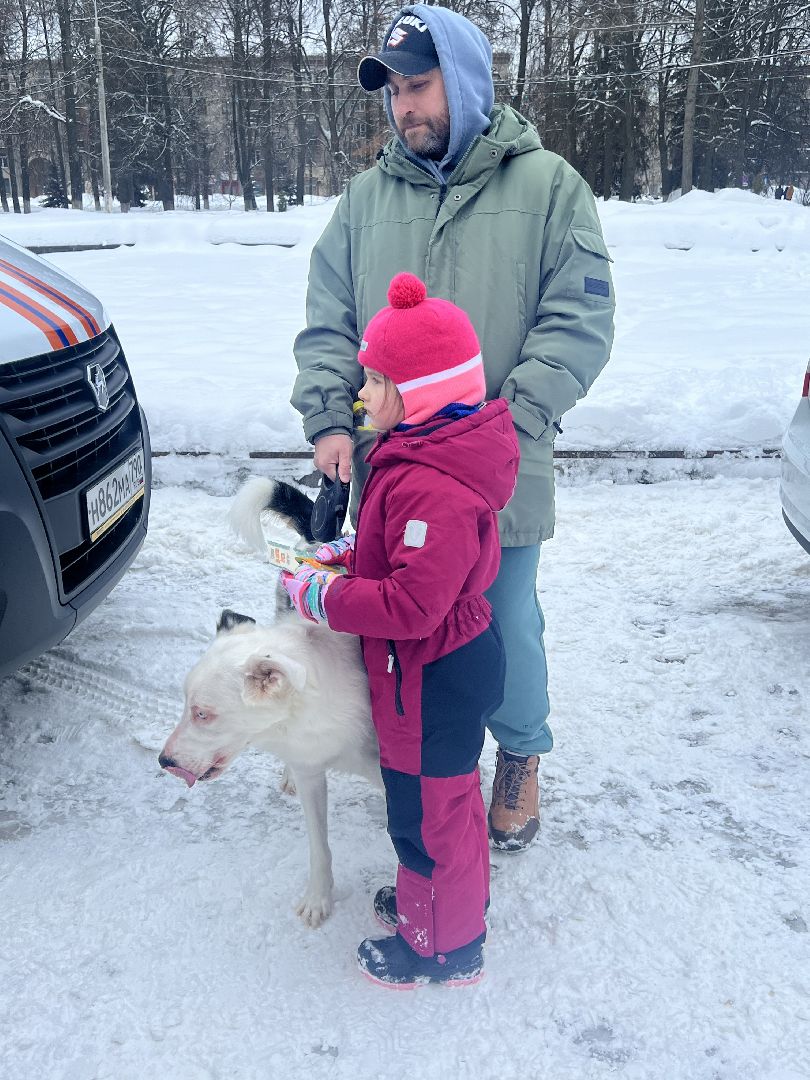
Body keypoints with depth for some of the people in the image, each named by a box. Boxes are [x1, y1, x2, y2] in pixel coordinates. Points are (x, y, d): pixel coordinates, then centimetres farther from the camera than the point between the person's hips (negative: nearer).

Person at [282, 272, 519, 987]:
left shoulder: (431, 487, -32)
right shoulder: (439, 449, 2)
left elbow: (412, 604, -34)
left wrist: (322, 596, -23)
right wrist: (352, 551, 5)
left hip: (436, 682, -10)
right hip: (454, 660, 10)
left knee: (429, 810, 10)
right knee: (444, 796, 28)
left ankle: (443, 947, 33)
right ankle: (452, 899, 51)